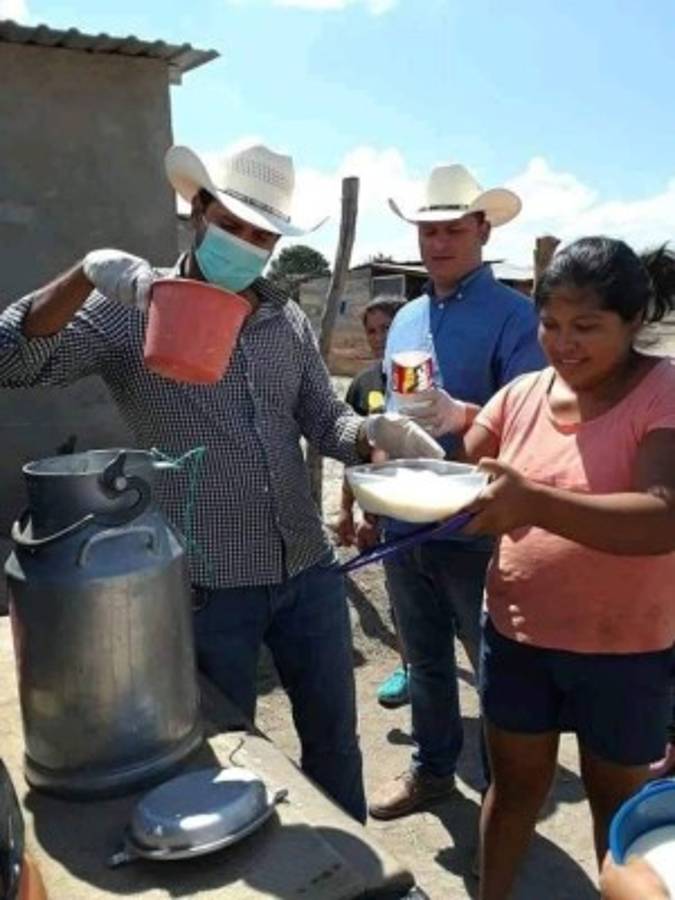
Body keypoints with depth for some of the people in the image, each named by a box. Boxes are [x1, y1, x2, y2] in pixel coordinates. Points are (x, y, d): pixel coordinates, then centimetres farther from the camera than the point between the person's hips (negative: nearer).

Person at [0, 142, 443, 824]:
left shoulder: (289, 321, 7)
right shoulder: (131, 311, -7)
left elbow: (323, 421, 9)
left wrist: (373, 433, -13)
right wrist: (84, 276, -31)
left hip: (307, 570, 5)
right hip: (207, 585, -4)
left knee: (334, 736, 20)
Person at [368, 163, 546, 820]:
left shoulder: (514, 316, -11)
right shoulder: (405, 319, 10)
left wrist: (459, 415, -37)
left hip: (475, 527, -6)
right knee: (424, 660, 20)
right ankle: (432, 769, 40)